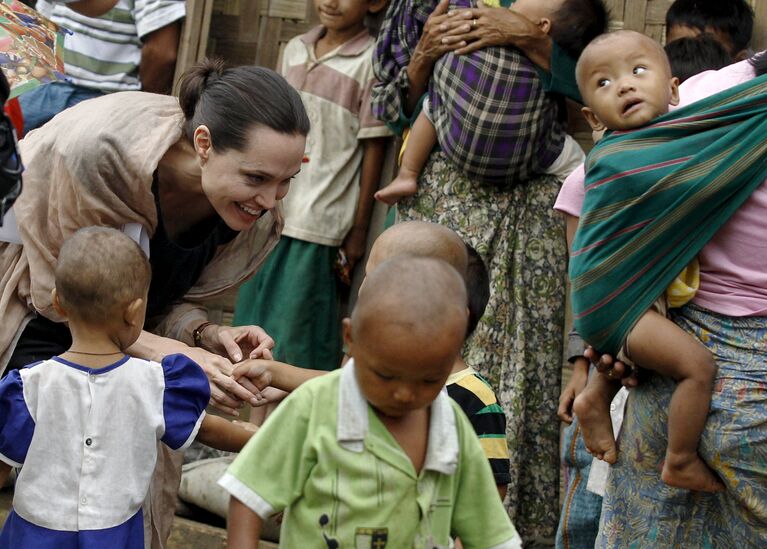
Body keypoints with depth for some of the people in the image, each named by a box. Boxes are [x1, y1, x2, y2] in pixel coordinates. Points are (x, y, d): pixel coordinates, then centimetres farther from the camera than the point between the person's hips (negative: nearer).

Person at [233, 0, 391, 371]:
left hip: (318, 219, -6)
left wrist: (359, 229, -6)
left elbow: (373, 150, -6)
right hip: (272, 211, 6)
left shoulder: (371, 61, -7)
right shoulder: (296, 50, 10)